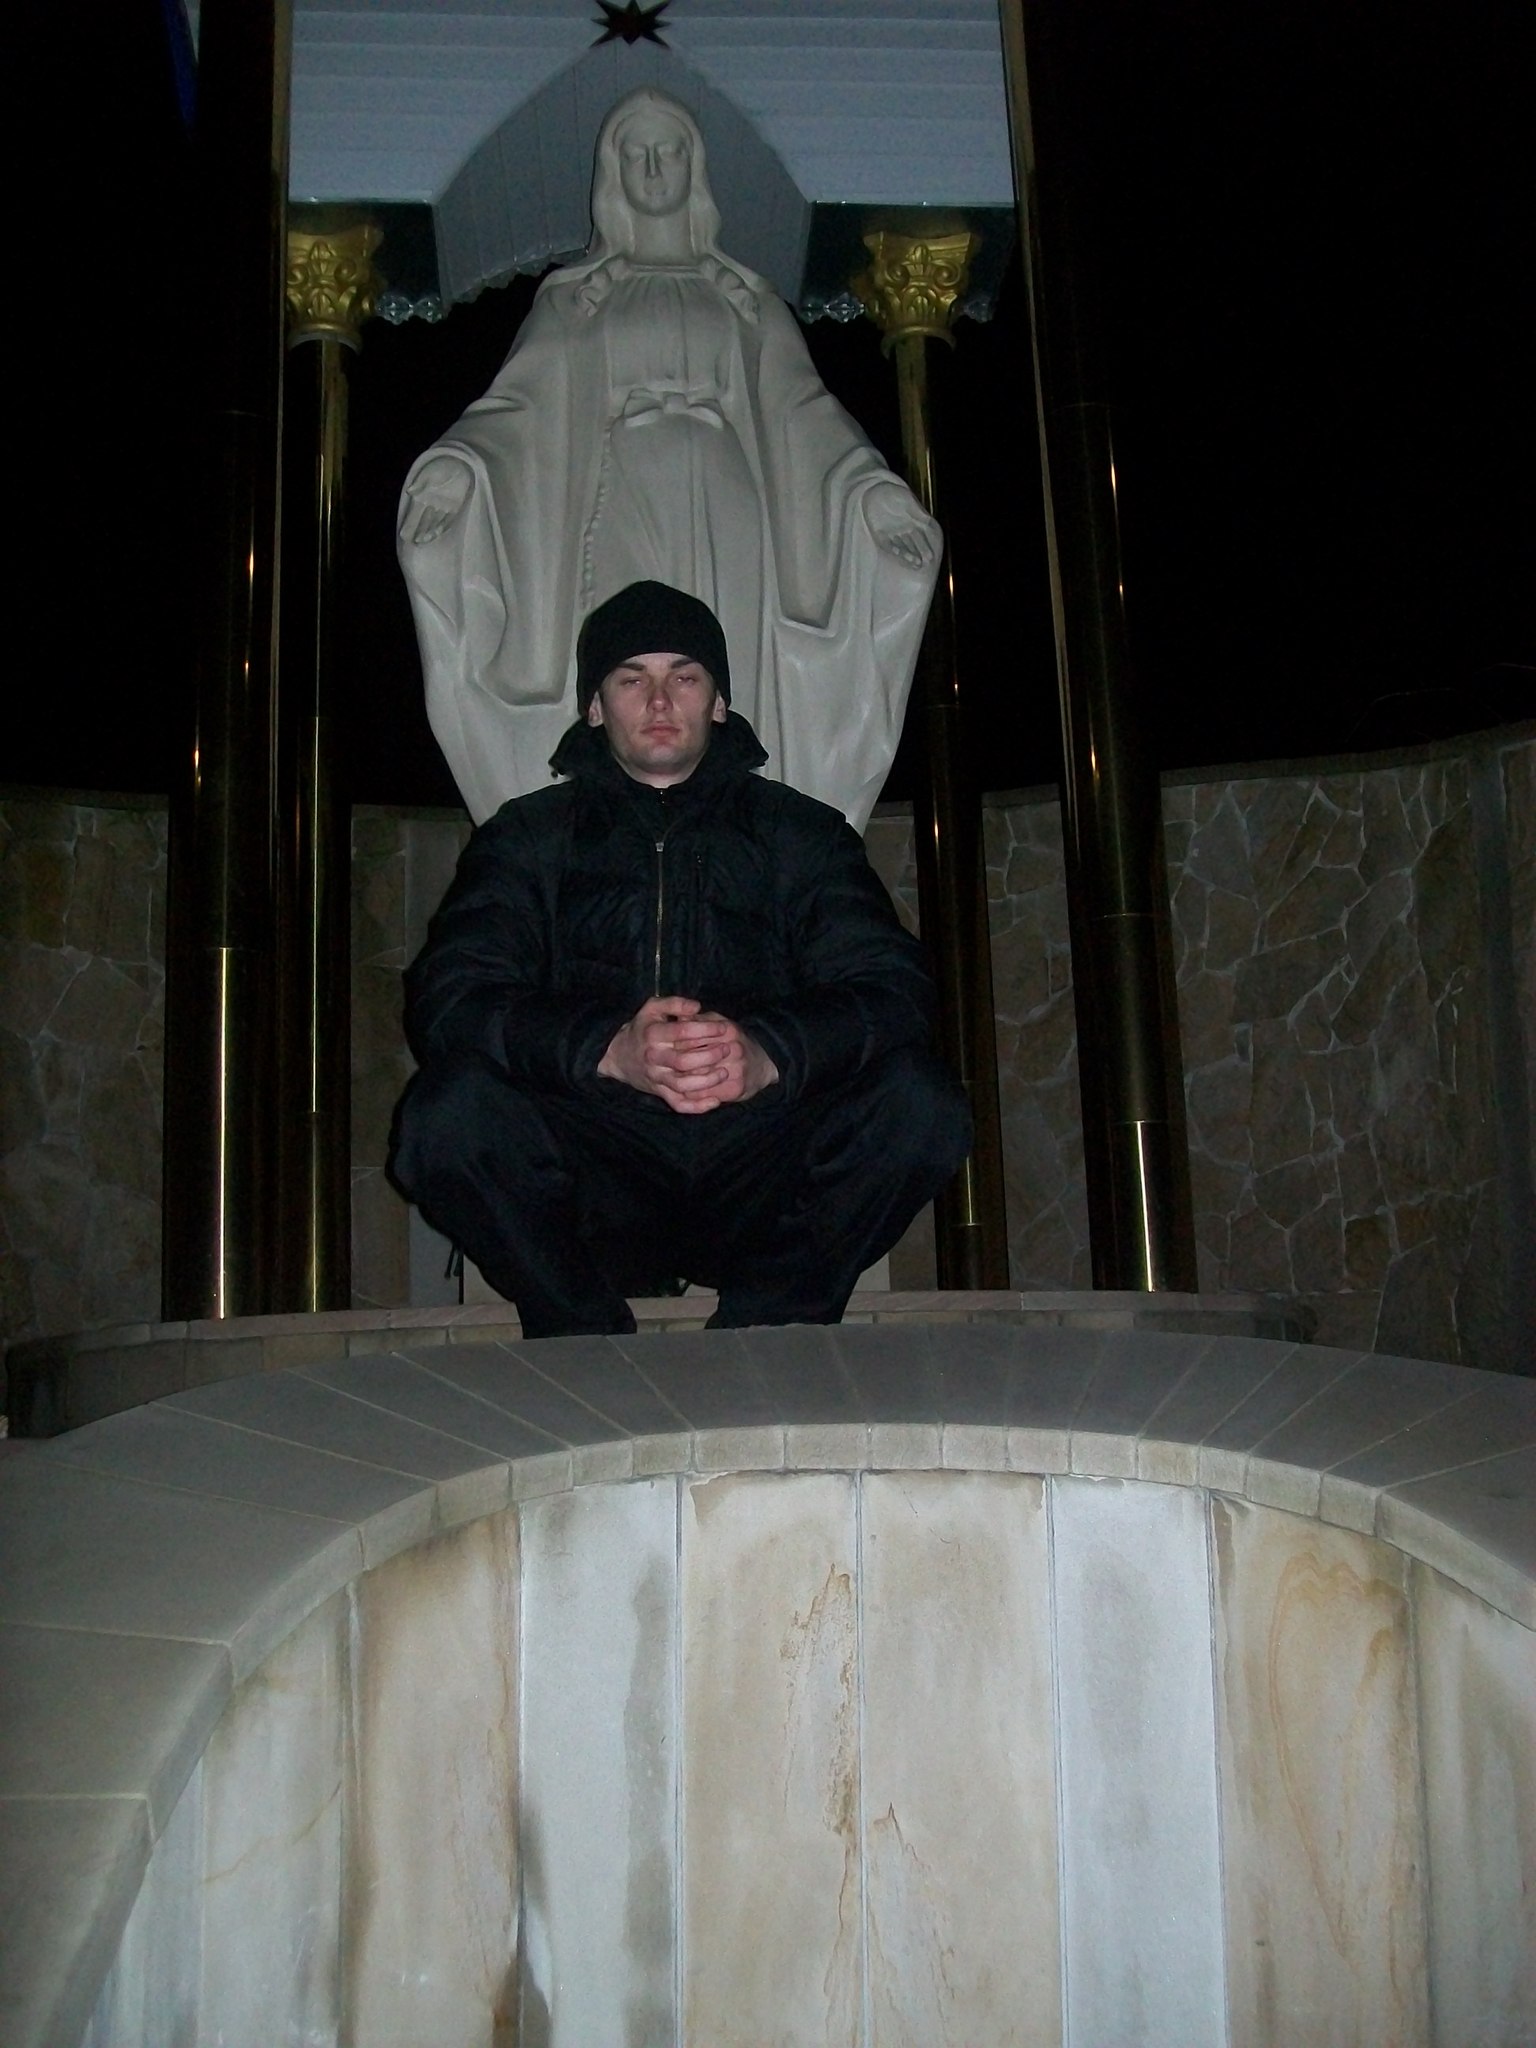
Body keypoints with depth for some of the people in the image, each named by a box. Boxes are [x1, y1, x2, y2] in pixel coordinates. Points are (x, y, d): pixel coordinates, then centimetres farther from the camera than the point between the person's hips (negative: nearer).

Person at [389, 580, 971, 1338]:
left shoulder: (798, 832, 15)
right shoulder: (530, 836, 14)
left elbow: (895, 990, -1)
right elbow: (445, 999, -4)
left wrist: (769, 1056, -25)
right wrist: (607, 1050, -24)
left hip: (761, 1185, 1)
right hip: (596, 1194, 0)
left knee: (919, 1100, -25)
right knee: (450, 1110, -28)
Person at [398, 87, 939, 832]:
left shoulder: (745, 296, 20)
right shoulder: (573, 295, 17)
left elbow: (800, 407, 10)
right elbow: (522, 402, 4)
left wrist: (870, 487, -8)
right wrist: (458, 463, -17)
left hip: (725, 523, 1)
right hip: (623, 517, -1)